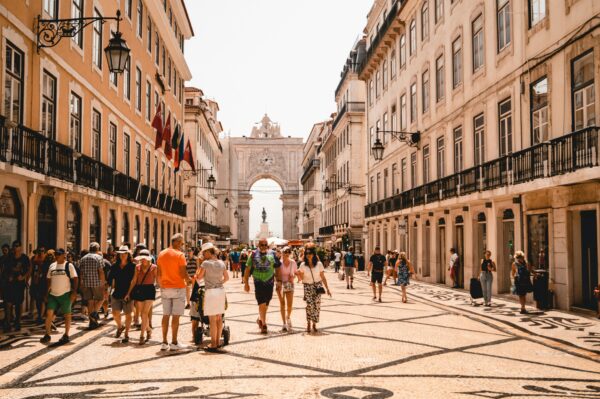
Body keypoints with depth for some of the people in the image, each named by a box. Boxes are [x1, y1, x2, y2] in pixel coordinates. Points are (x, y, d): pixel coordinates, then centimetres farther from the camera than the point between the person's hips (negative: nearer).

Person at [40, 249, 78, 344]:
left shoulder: (69, 266, -4)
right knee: (49, 313, -4)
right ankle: (47, 335, 4)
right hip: (53, 294, 4)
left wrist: (74, 292, -14)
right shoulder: (52, 266, 10)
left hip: (65, 294, -4)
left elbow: (75, 279, -6)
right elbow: (49, 280, 16)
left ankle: (66, 335, 13)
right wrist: (47, 293, 11)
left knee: (67, 315, 4)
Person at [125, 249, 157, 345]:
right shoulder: (137, 267, 8)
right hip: (138, 290, 4)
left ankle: (142, 335, -10)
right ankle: (148, 330, 31)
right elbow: (134, 280, 11)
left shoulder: (153, 267, -1)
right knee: (142, 313, 8)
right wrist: (129, 293, 8)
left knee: (145, 312, -11)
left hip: (149, 290, -4)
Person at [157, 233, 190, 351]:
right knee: (176, 316, -1)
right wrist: (189, 280, 4)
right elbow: (183, 274, -14)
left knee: (166, 315, 9)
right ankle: (174, 343, 2)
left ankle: (164, 342, 11)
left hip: (165, 288, 5)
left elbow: (159, 273, 9)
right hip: (178, 288, -5)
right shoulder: (180, 255, -11)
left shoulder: (161, 254, 7)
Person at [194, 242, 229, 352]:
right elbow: (226, 277, 16)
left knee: (212, 319, -2)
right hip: (221, 290, 6)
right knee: (219, 317, 13)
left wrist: (199, 266, 5)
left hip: (210, 292, -6)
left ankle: (213, 344, 1)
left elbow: (199, 277, -5)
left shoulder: (206, 263, -10)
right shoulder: (221, 263, 7)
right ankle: (218, 341, 21)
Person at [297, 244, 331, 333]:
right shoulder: (303, 265, -1)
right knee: (309, 305, -15)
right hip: (307, 287, -1)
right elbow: (301, 278, 3)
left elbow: (323, 277, 2)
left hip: (317, 286, 1)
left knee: (317, 305, -5)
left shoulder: (319, 264, -2)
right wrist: (299, 274, -19)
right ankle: (308, 324, 0)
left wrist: (327, 289, 1)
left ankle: (314, 324, 10)